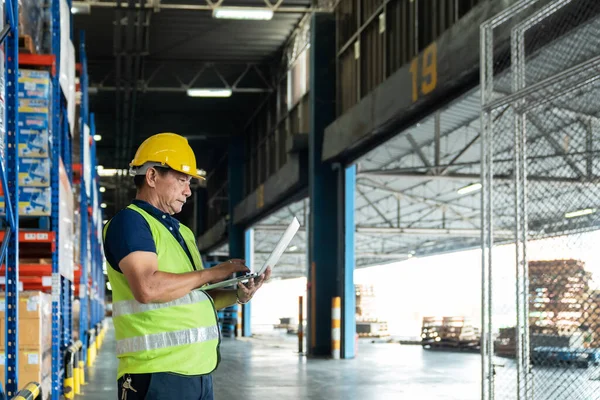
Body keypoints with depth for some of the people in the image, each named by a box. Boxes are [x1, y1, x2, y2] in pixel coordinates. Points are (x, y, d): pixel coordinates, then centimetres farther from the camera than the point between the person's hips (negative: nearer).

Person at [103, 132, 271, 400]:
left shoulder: (183, 233, 21)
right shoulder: (129, 221, -7)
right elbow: (147, 288, -22)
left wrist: (238, 295, 4)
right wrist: (210, 274, -11)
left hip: (200, 373, 9)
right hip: (158, 375, -9)